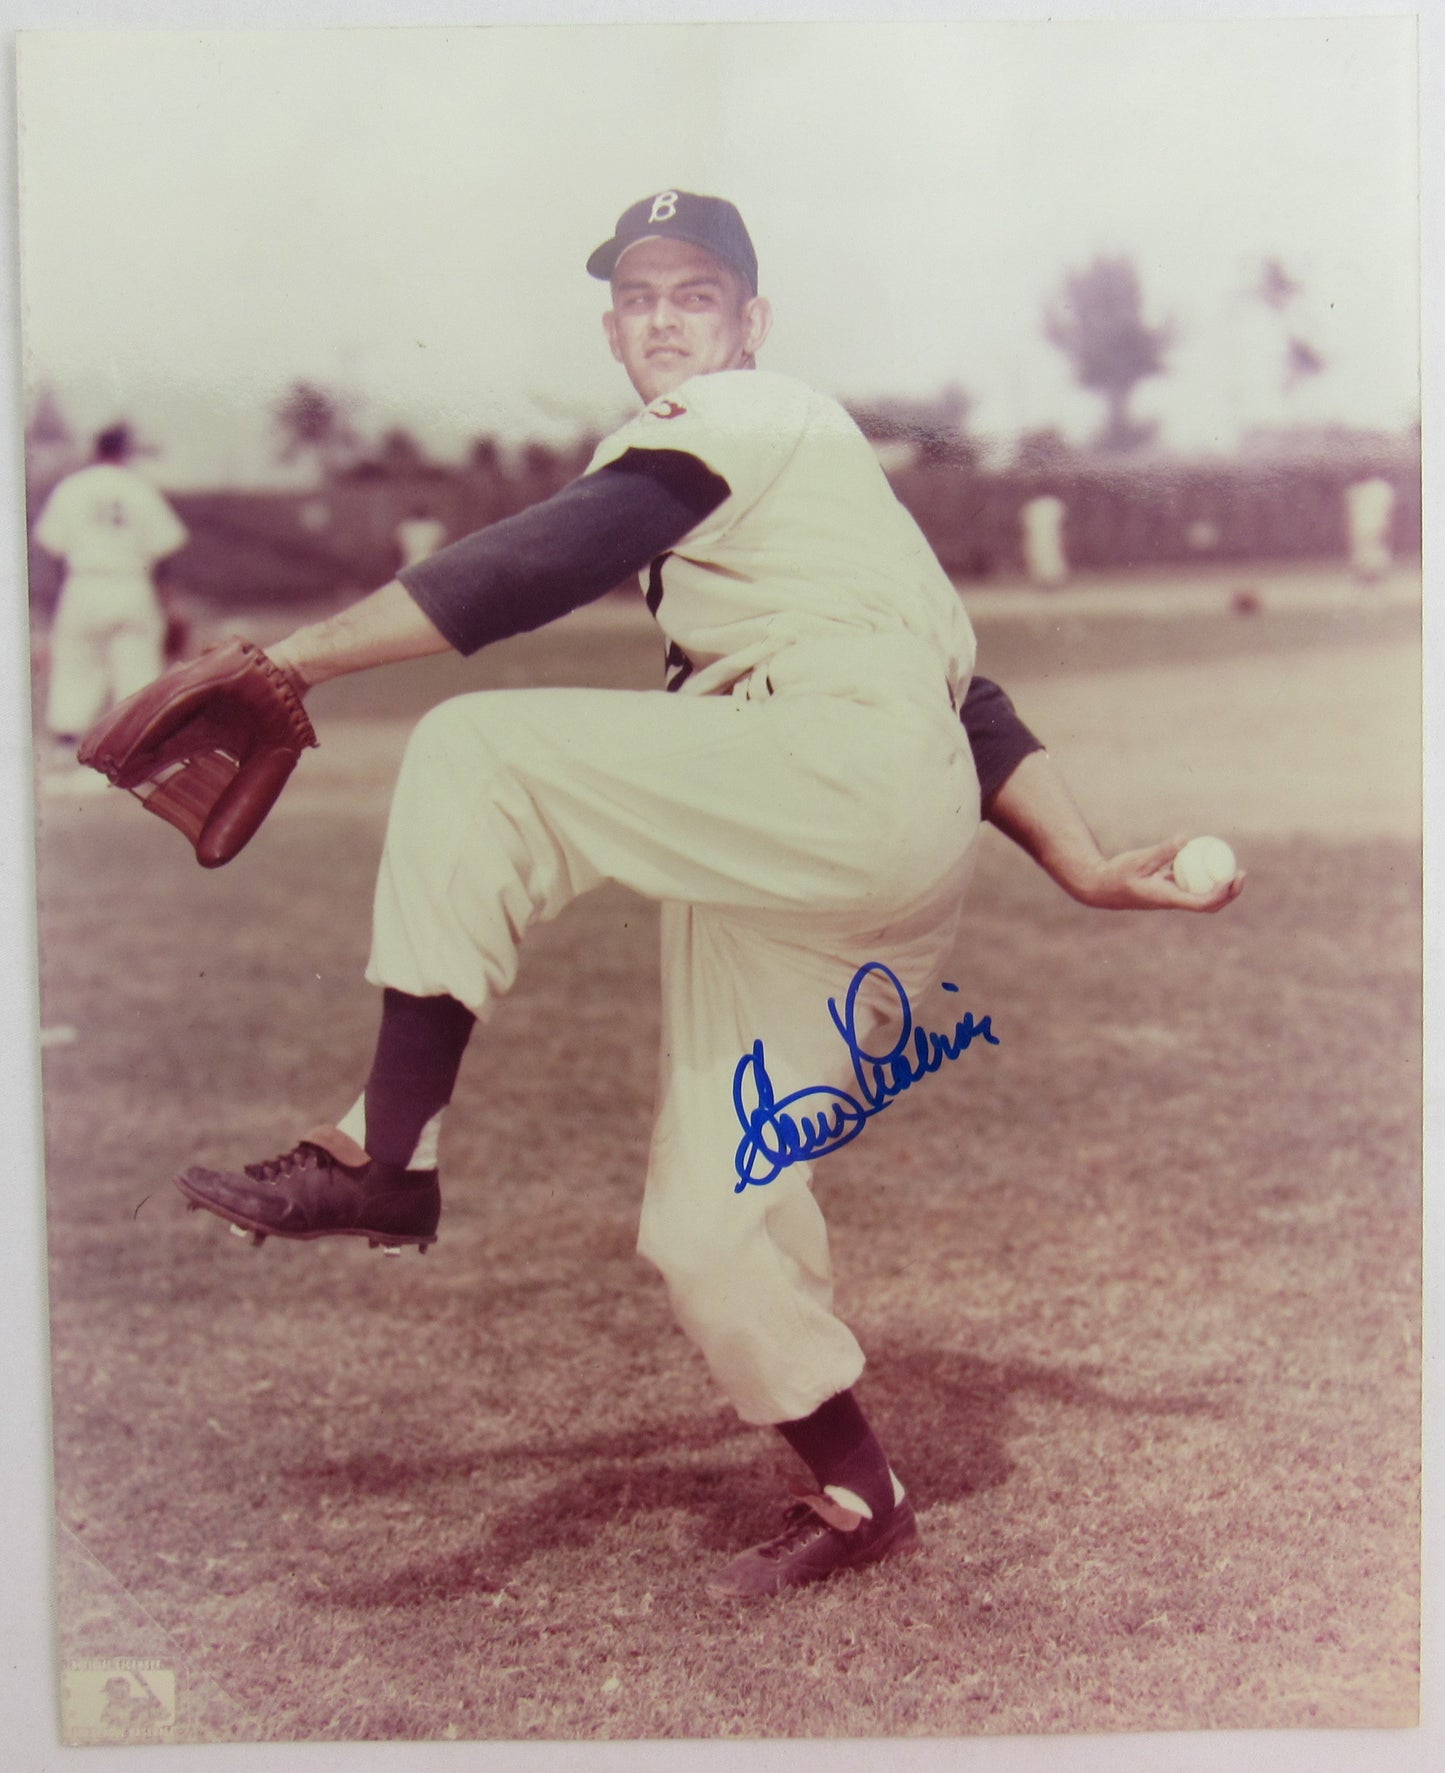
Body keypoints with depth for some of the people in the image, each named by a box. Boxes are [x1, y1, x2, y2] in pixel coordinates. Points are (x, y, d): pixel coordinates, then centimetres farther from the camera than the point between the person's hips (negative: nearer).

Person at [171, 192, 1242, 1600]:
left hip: (860, 774, -10)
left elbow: (540, 563, -15)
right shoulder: (719, 506, 30)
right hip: (777, 870, 10)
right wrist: (1084, 867, 21)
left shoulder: (750, 420, 2)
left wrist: (294, 658, -19)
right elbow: (943, 676, 26)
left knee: (479, 753, -22)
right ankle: (857, 1499, 22)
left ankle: (386, 1150, -27)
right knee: (705, 1225, 7)